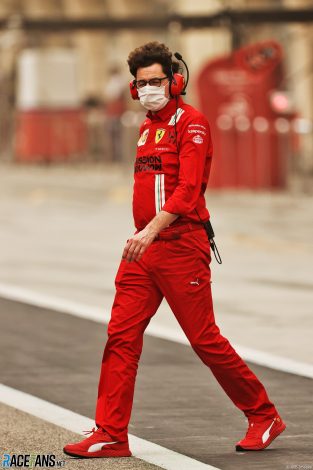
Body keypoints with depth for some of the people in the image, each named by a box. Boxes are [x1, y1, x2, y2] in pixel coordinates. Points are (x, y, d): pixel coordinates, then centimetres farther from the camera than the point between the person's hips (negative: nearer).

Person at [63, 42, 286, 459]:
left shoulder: (191, 123, -9)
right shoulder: (147, 127, 18)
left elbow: (188, 189, -21)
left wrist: (151, 230, -32)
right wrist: (143, 235, 18)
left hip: (181, 247, -8)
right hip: (144, 250, 8)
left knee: (205, 339, -1)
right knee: (121, 336, -2)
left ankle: (264, 416, 14)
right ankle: (111, 435, -1)